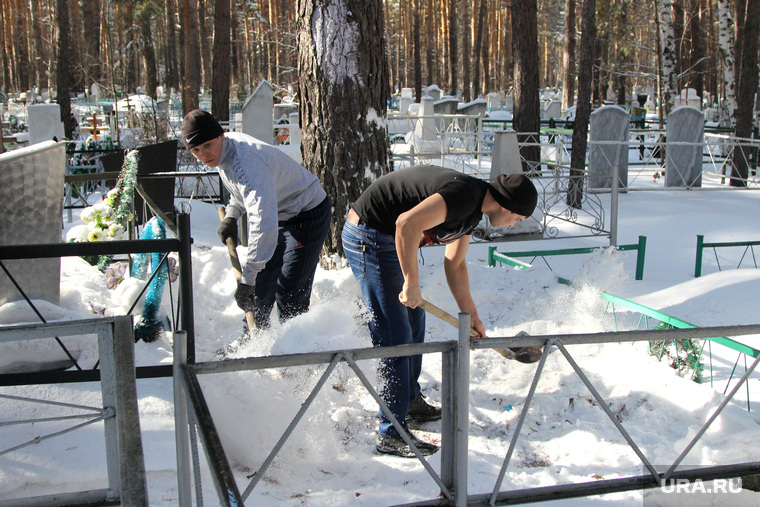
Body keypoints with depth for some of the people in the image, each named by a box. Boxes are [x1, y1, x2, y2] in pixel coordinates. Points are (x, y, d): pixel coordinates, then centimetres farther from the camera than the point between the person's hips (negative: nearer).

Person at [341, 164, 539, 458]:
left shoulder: (472, 209, 11)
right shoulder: (465, 194, -22)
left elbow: (455, 264, 20)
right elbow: (407, 224, -34)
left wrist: (471, 316, 21)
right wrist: (411, 283, -26)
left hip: (387, 240, 11)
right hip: (369, 238, -11)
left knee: (414, 319, 20)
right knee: (395, 336, -10)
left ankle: (409, 401, 36)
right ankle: (391, 435, -3)